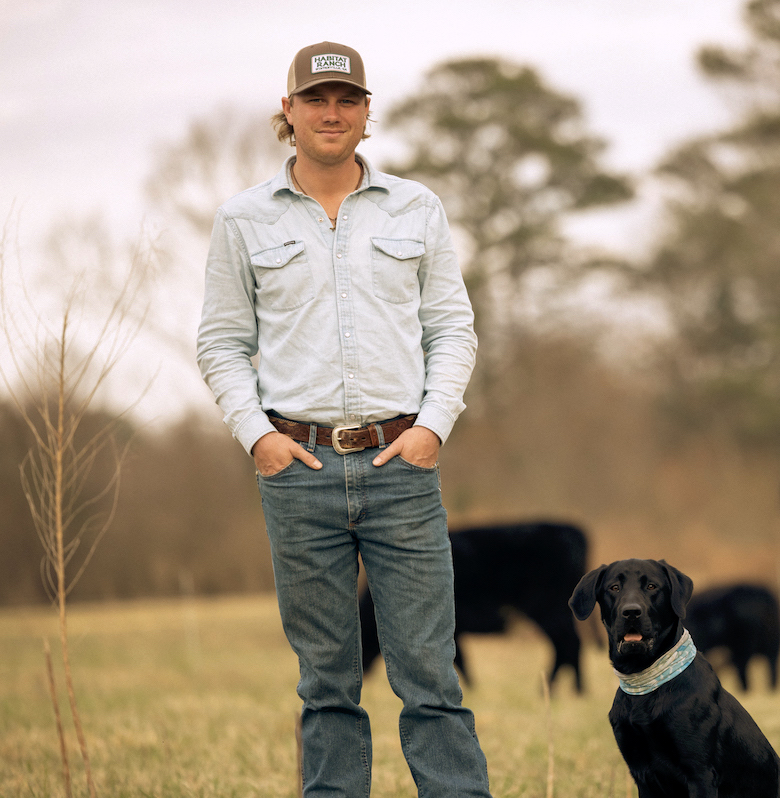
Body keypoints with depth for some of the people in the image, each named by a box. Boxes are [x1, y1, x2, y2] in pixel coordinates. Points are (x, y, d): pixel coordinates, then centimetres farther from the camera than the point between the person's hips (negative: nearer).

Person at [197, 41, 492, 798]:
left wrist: (433, 425, -4)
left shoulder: (416, 208, 8)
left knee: (428, 669, -3)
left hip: (400, 460, 0)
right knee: (325, 675, 6)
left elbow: (452, 328, 9)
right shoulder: (244, 219, 7)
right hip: (298, 465, 0)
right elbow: (222, 343, 9)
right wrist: (256, 433, -4)